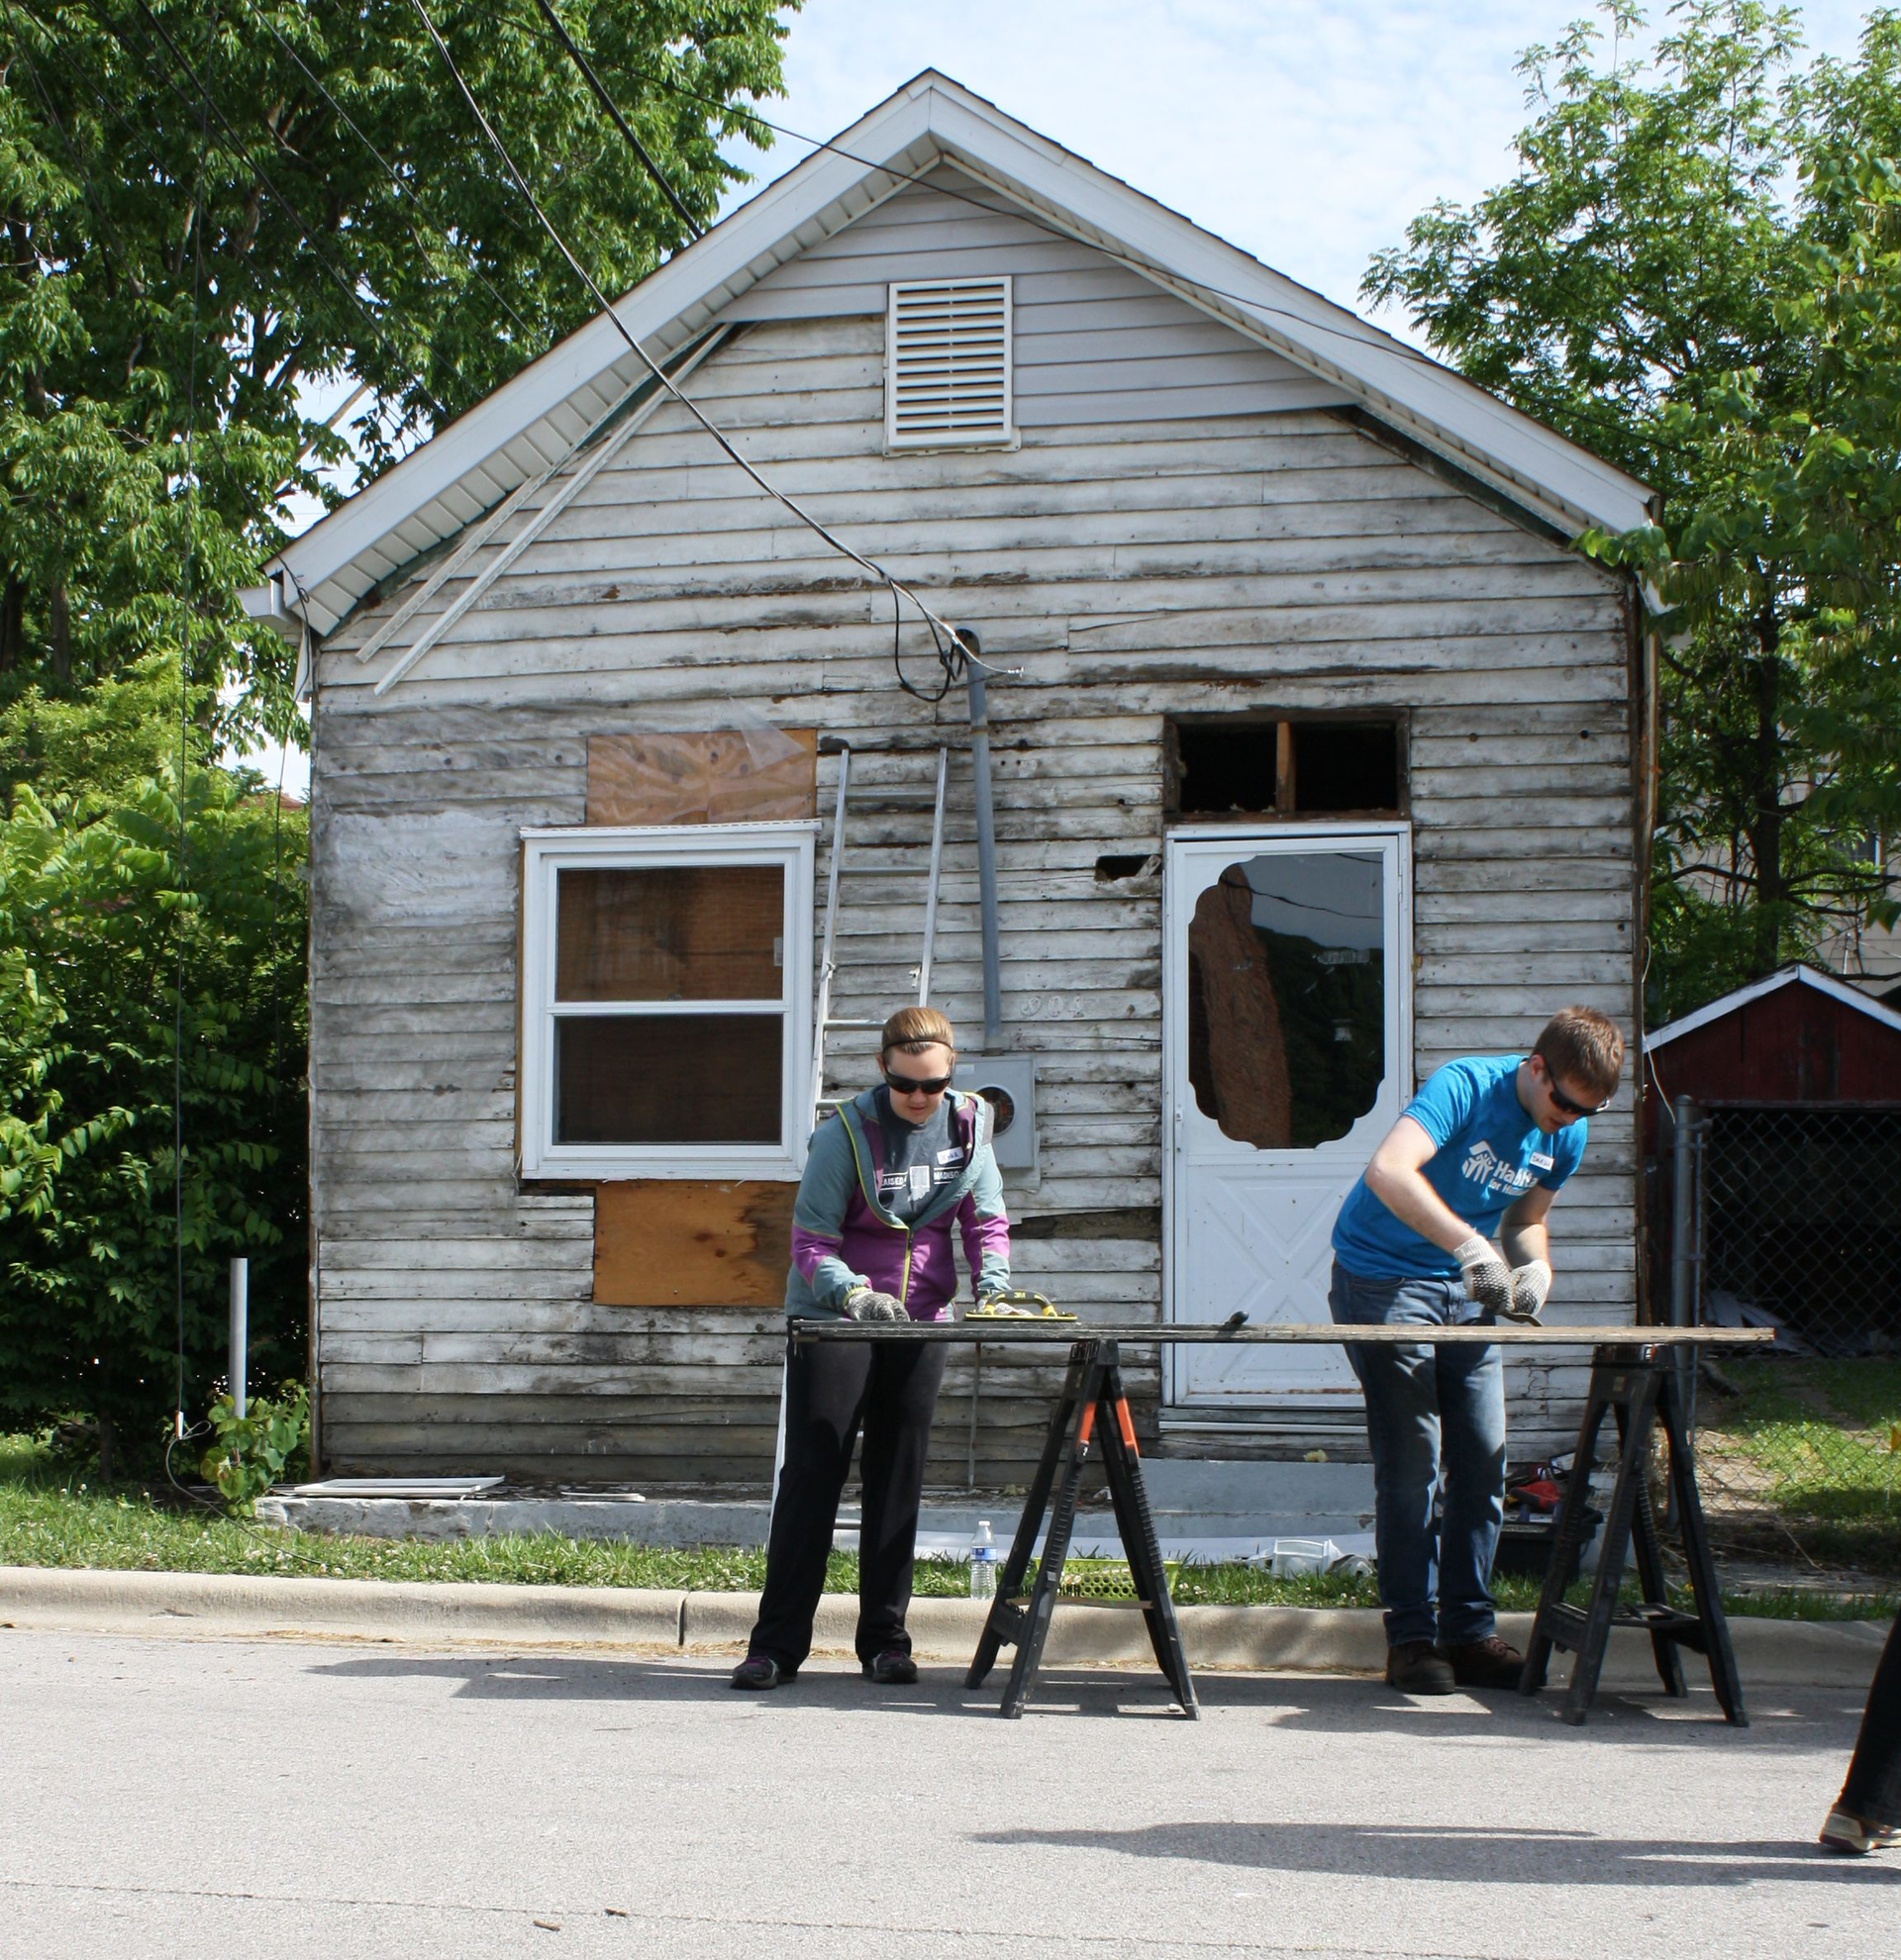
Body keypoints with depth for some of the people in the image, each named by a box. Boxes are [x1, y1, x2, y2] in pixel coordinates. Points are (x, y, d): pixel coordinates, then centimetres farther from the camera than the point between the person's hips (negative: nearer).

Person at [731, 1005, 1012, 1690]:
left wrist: (994, 1288, -14)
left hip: (919, 1324, 4)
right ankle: (777, 1644, -2)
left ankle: (885, 1640, 14)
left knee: (898, 1479, 7)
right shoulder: (845, 1133, -14)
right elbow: (811, 1241, -13)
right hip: (831, 1322, -4)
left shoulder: (970, 1125, -1)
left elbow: (986, 1223, 5)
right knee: (812, 1473, -5)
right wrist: (855, 1293, -31)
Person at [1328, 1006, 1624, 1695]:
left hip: (1463, 1289, 7)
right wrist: (1471, 1245, -46)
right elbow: (1388, 1172, -39)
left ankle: (1469, 1633, 12)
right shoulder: (1466, 1087, -23)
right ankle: (1411, 1640, -2)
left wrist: (1534, 1265, -8)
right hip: (1382, 1277, -7)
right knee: (1411, 1462, -9)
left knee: (1483, 1461, 3)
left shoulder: (1567, 1134, 0)